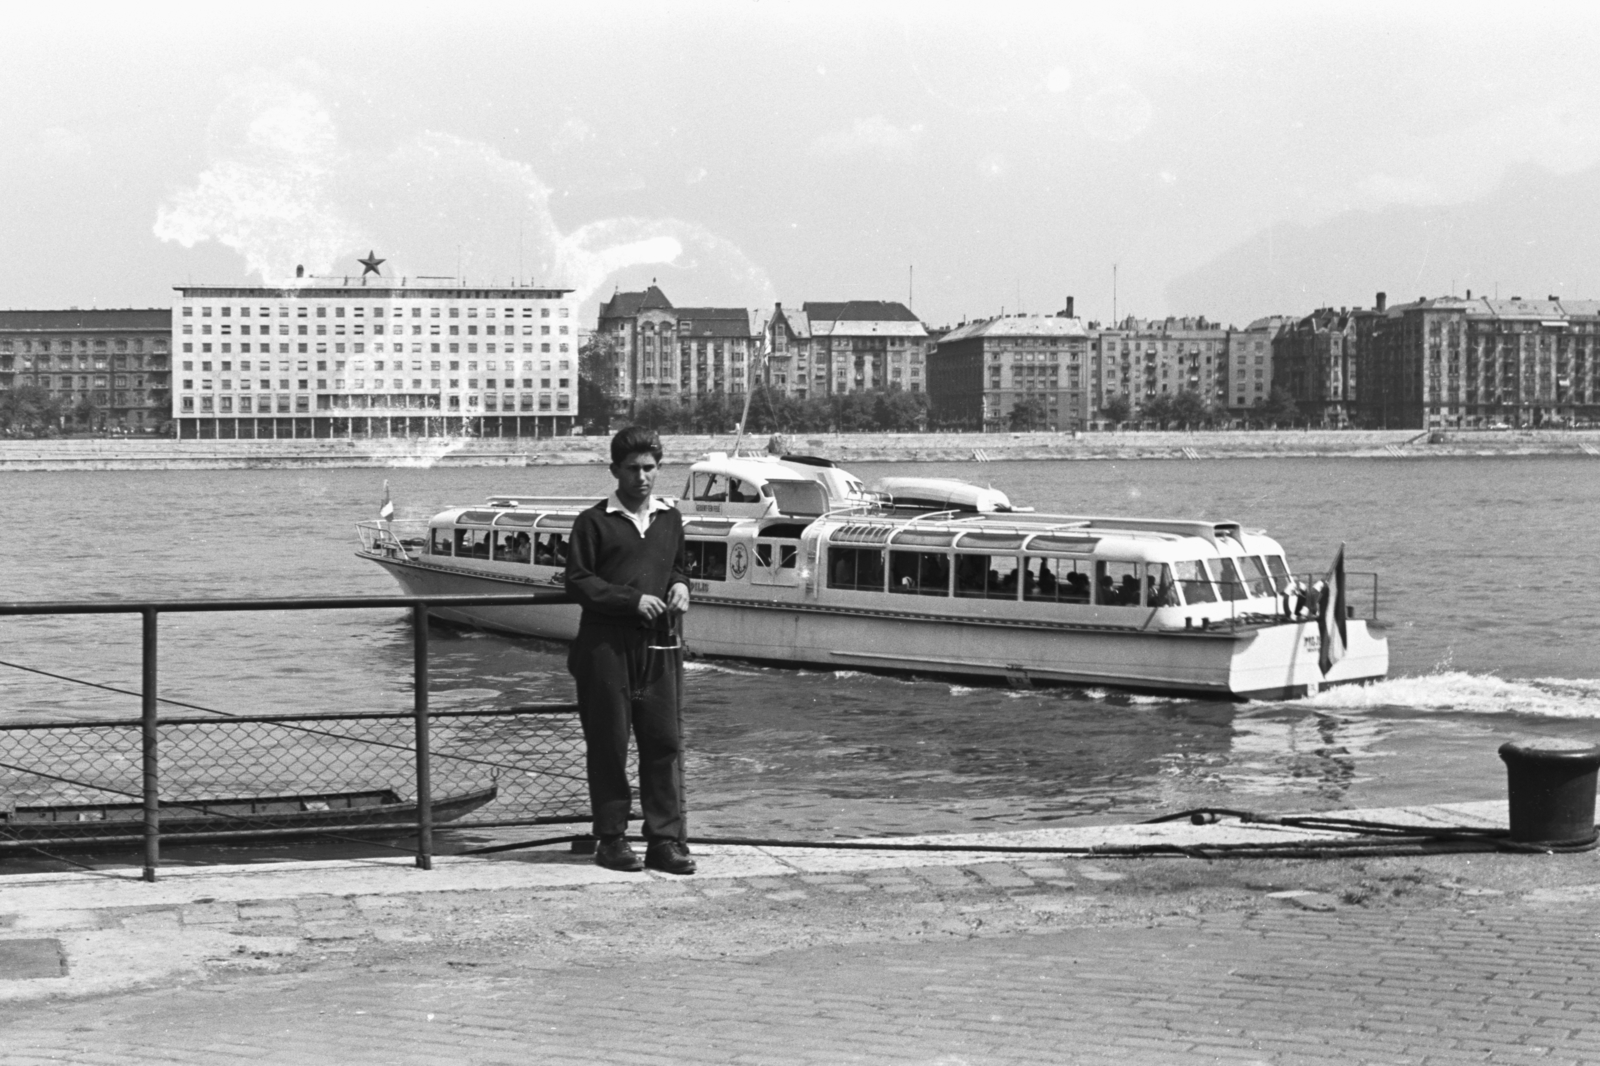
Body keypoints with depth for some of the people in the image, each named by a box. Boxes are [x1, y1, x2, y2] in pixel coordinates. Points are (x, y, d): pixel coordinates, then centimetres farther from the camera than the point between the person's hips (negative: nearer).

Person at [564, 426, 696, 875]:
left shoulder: (670, 520, 15)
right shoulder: (594, 522, -1)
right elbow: (578, 581, -5)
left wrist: (680, 586, 5)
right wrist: (632, 600, -14)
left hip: (660, 645, 4)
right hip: (606, 646, -4)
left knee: (665, 742, 1)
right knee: (609, 745, 1)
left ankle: (666, 840, 5)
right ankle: (611, 838, 10)